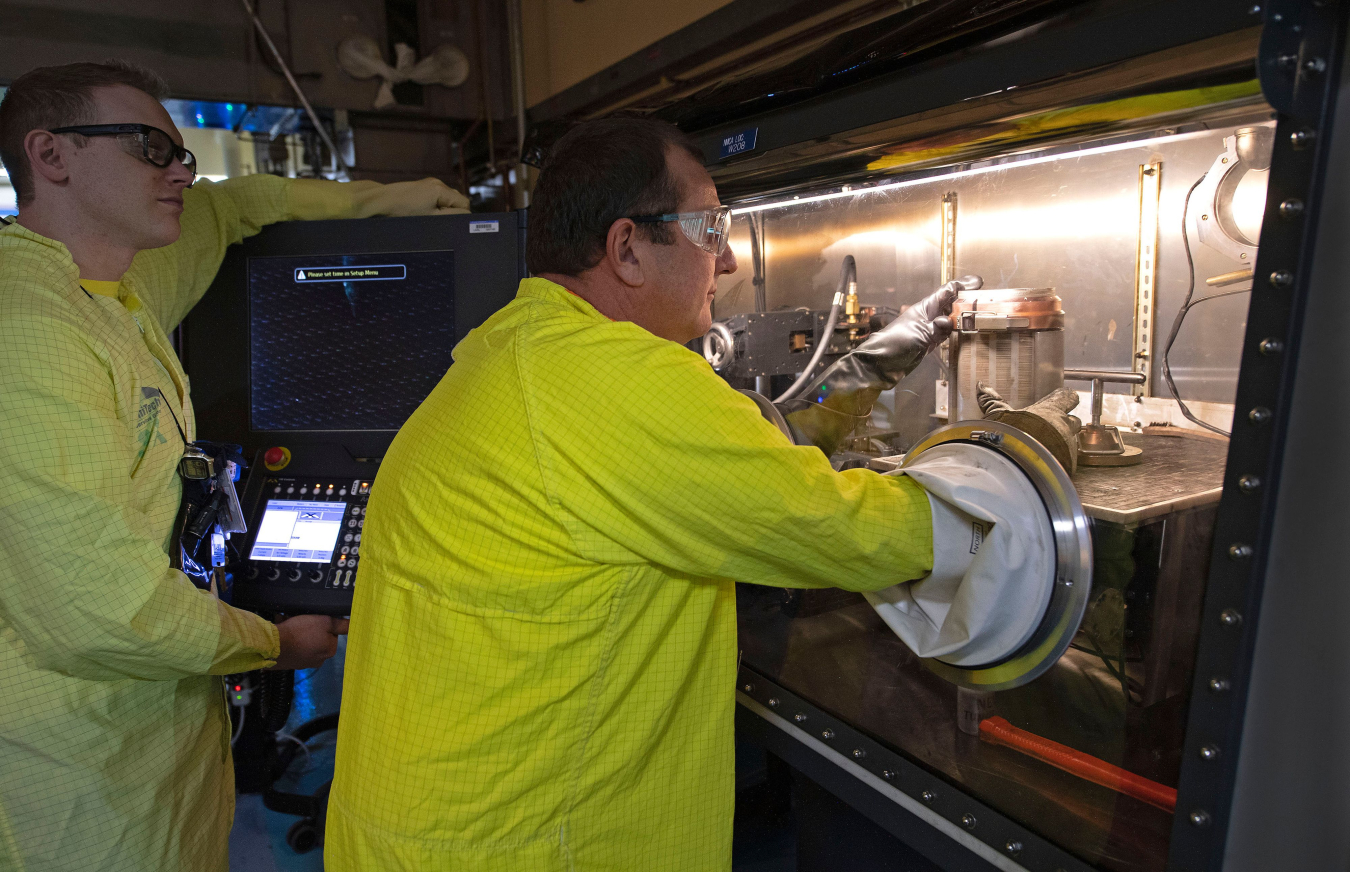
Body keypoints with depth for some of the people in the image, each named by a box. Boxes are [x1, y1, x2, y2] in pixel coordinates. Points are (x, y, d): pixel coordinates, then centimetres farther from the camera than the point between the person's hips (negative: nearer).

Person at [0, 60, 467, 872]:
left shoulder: (123, 289, 4)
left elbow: (227, 207, 24)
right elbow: (101, 606, -29)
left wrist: (379, 196, 23)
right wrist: (275, 642, -12)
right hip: (92, 762, -8)